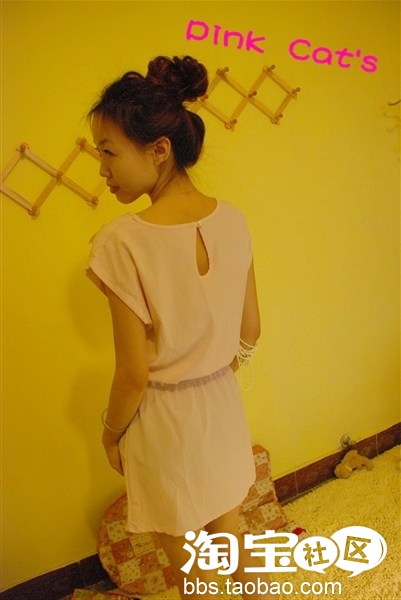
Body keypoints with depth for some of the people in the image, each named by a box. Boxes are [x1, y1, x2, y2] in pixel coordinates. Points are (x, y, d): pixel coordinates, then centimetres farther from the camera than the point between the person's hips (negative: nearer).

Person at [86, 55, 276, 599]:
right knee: (231, 535, 31)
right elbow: (251, 331, 0)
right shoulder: (231, 219, -9)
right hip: (222, 402, 5)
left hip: (164, 418, -5)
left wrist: (112, 432, 0)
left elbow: (134, 374, -19)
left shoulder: (123, 240, -26)